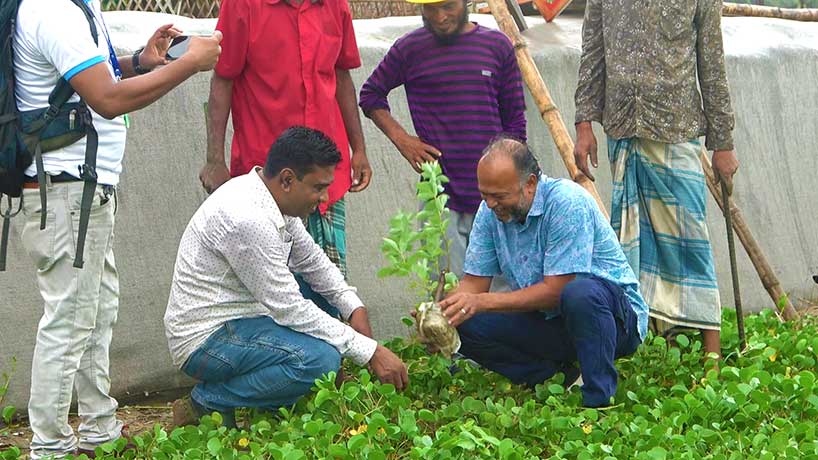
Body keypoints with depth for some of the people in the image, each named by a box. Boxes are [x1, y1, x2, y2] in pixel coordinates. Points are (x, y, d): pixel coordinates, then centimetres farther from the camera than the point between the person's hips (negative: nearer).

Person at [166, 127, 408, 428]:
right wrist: (369, 352, -21)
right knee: (320, 358, -28)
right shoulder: (248, 219, -26)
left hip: (235, 322, 10)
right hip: (205, 340, -10)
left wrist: (355, 308, 1)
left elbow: (313, 261, 19)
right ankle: (207, 403, -10)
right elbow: (289, 309, -24)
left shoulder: (275, 200, 4)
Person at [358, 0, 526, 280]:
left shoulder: (497, 46, 7)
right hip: (440, 193, -2)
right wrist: (401, 138, 2)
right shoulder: (410, 49, 3)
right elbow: (370, 94, 16)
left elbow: (514, 120, 12)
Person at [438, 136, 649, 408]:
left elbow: (555, 290, -26)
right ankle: (560, 377, -7)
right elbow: (474, 281, 2)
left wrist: (482, 302, -30)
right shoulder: (491, 211, -2)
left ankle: (599, 400, -26)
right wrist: (441, 313, -20)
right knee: (466, 327, -13)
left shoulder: (567, 202, -23)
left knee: (578, 294, -40)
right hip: (548, 321, 7)